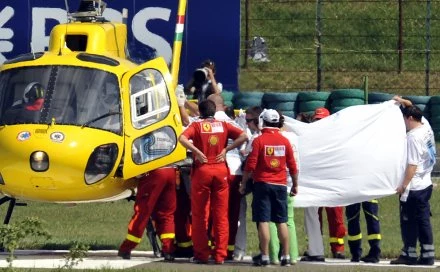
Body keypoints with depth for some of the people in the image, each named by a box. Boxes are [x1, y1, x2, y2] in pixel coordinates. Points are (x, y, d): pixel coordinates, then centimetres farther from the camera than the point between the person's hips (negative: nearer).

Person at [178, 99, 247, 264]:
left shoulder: (197, 125, 1)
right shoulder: (223, 125, 7)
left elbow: (182, 138, -17)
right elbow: (243, 136, -4)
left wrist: (197, 152, -12)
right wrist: (226, 149, -2)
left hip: (202, 170, -2)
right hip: (221, 170, 2)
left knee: (200, 215, 5)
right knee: (221, 215, 5)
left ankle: (201, 255, 4)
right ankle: (220, 255, 2)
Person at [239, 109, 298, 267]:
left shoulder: (259, 141, -6)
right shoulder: (285, 141, 4)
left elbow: (251, 165, -8)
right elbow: (292, 166, 7)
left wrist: (243, 183, 3)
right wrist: (295, 185, 19)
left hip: (263, 184, -3)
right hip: (280, 185, 3)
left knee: (263, 221, -3)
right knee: (282, 222, 7)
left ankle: (264, 257, -6)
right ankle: (286, 257, 6)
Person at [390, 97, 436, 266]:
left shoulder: (413, 137, -19)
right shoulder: (426, 127, 6)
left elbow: (412, 165, -21)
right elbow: (414, 110, 28)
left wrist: (404, 185, -17)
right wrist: (403, 102, 16)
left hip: (413, 188, -9)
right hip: (426, 185, 9)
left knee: (409, 221, 0)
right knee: (423, 220, 10)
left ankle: (409, 255, 4)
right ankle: (427, 255, 10)